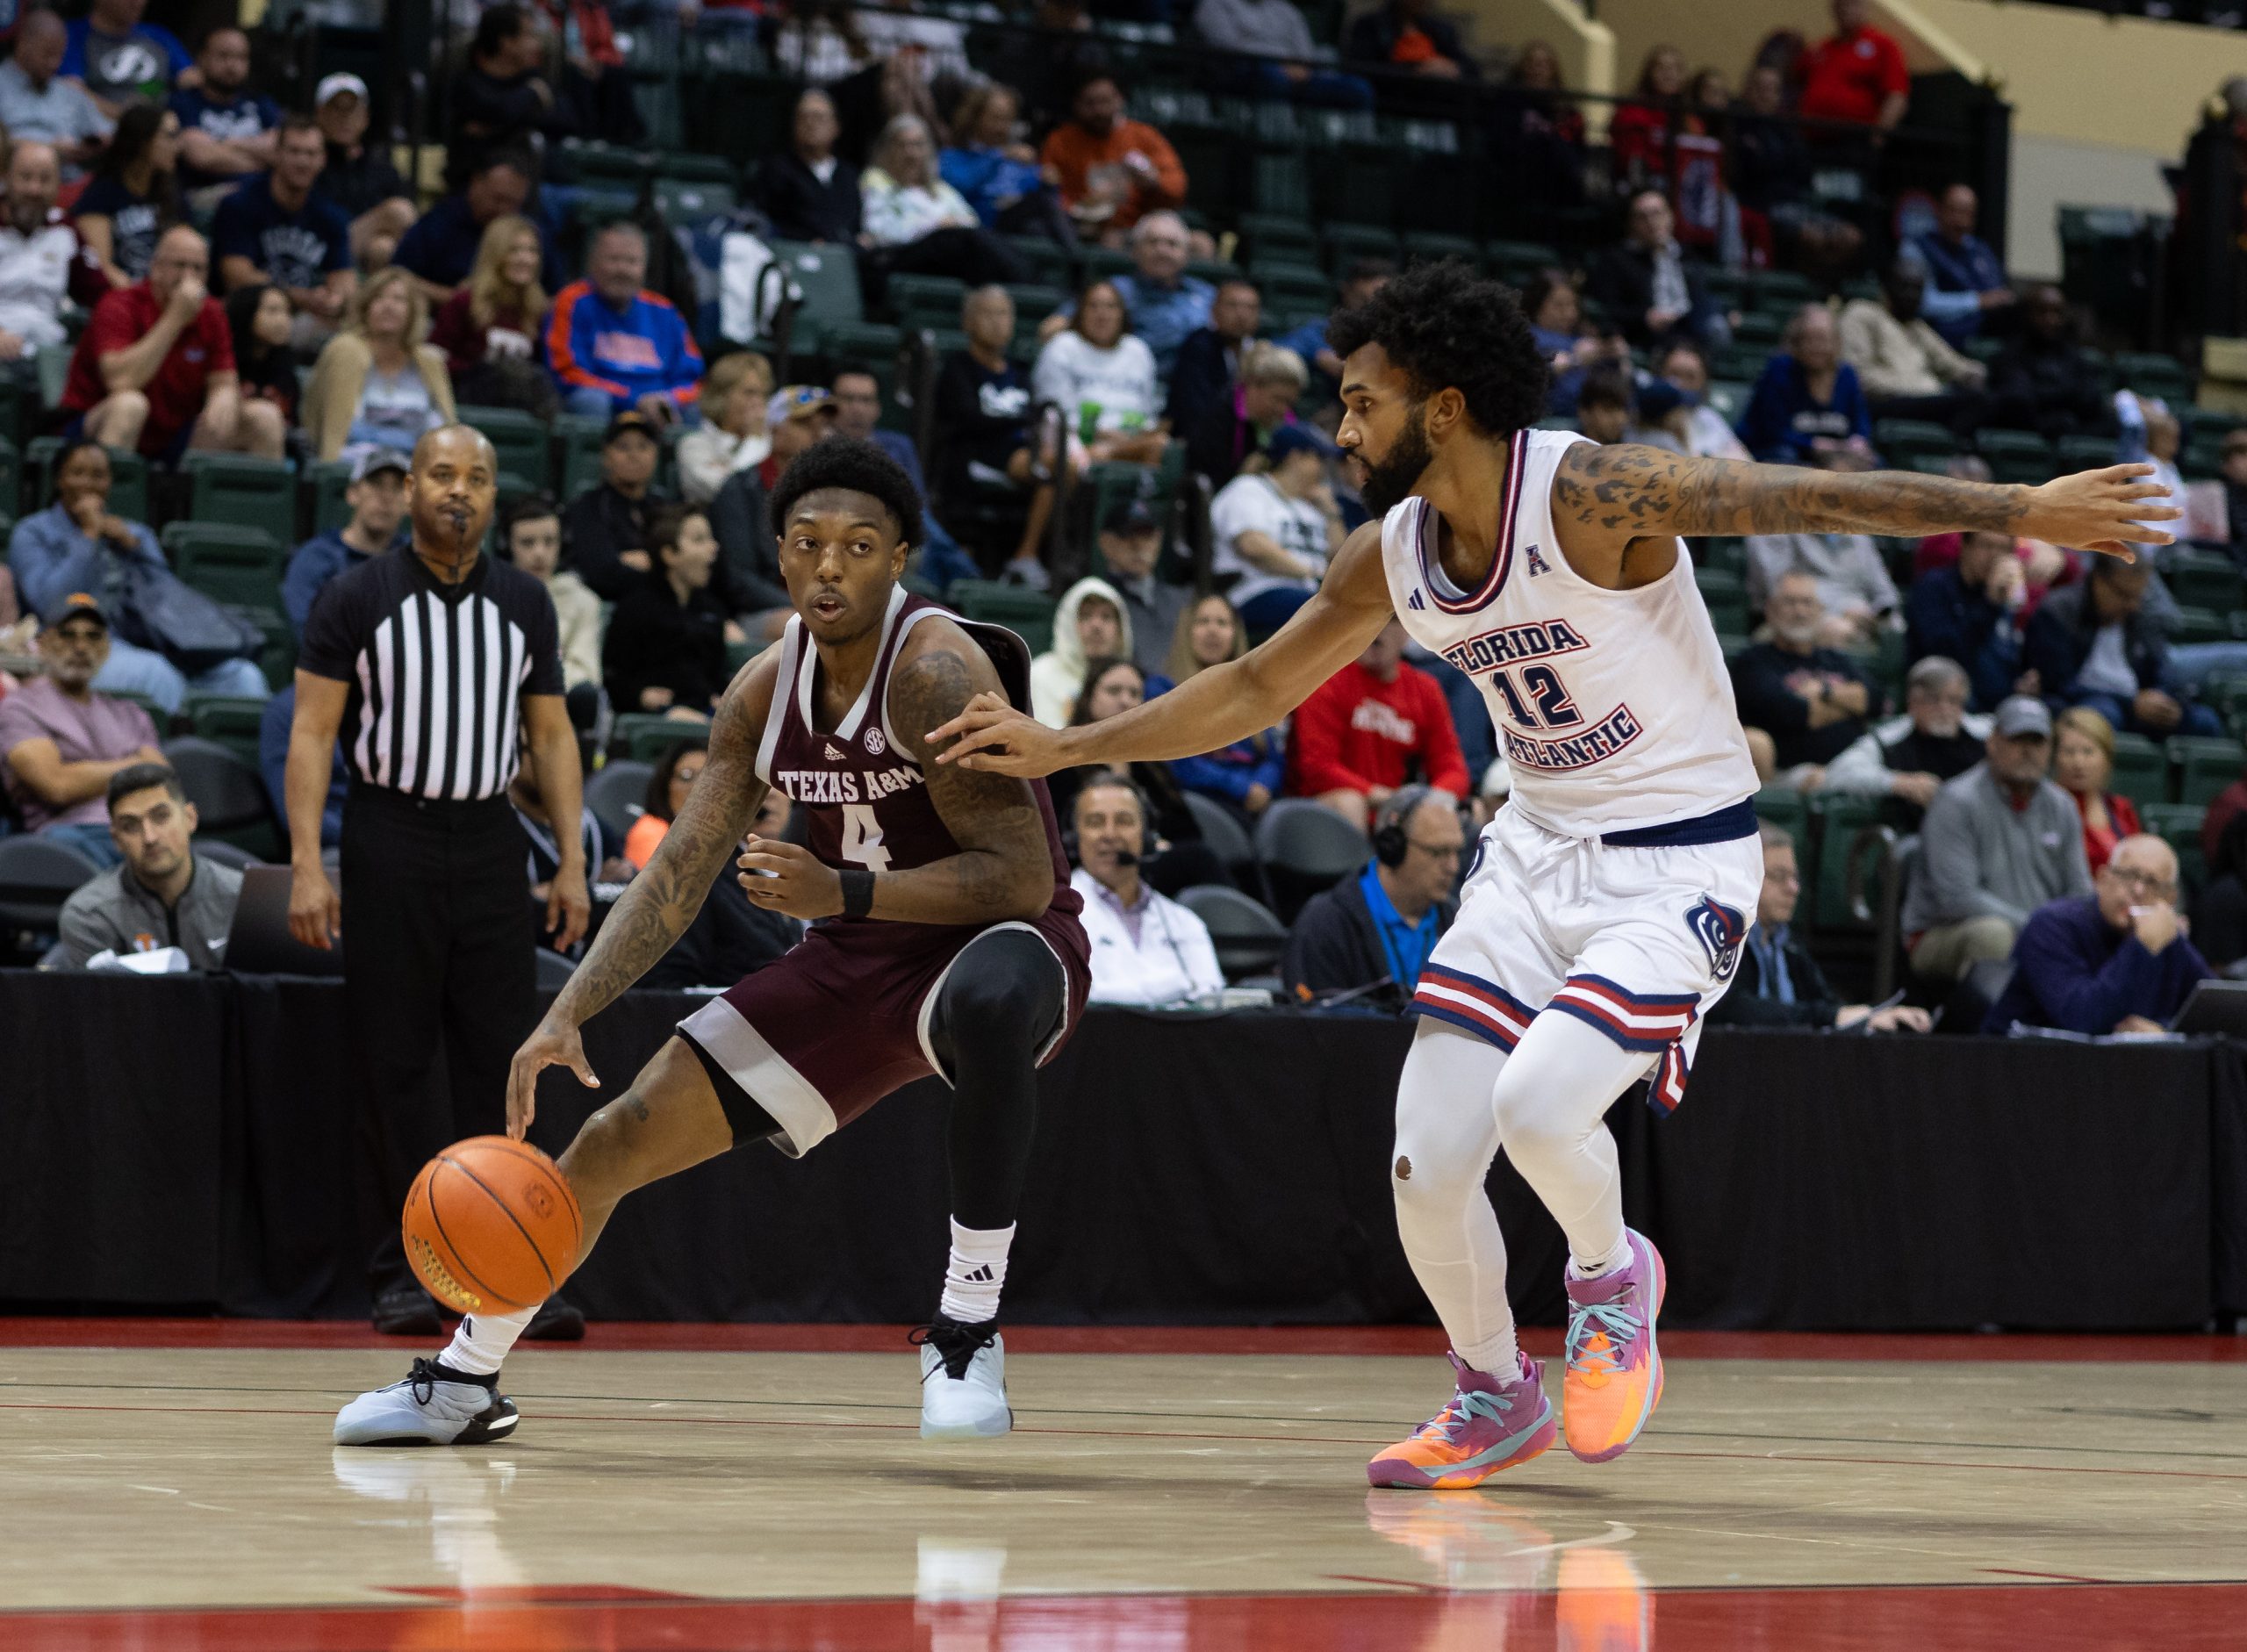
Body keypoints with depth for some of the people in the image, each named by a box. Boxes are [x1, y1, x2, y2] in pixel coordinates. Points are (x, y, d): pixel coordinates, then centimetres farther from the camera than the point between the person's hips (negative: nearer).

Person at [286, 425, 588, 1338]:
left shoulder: (524, 604, 9)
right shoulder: (356, 598, -1)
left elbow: (552, 732, 14)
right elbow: (313, 730, -3)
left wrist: (572, 861, 7)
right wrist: (306, 866, -12)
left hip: (487, 841, 3)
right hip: (389, 841, -3)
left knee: (500, 1057, -1)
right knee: (396, 1064, -2)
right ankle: (402, 1271, 4)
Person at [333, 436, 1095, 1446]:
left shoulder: (937, 672, -23)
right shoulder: (765, 692, -2)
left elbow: (1022, 878, -27)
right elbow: (678, 875, 2)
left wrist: (842, 892, -36)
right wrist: (568, 1016, -10)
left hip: (996, 943, -7)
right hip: (858, 959, 7)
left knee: (991, 1001, -45)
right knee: (622, 1137, 1)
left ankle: (968, 1333, -30)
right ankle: (463, 1382, 20)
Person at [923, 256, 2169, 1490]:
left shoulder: (1589, 494, -21)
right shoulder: (1391, 554, 0)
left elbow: (1817, 499, -26)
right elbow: (1255, 688, 14)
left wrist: (2020, 512, -34)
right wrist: (1063, 749, 12)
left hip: (1679, 863, -7)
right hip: (1538, 847, 7)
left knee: (1537, 1101, -27)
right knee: (1425, 1161, -2)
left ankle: (1612, 1278, 7)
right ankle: (1494, 1401, 23)